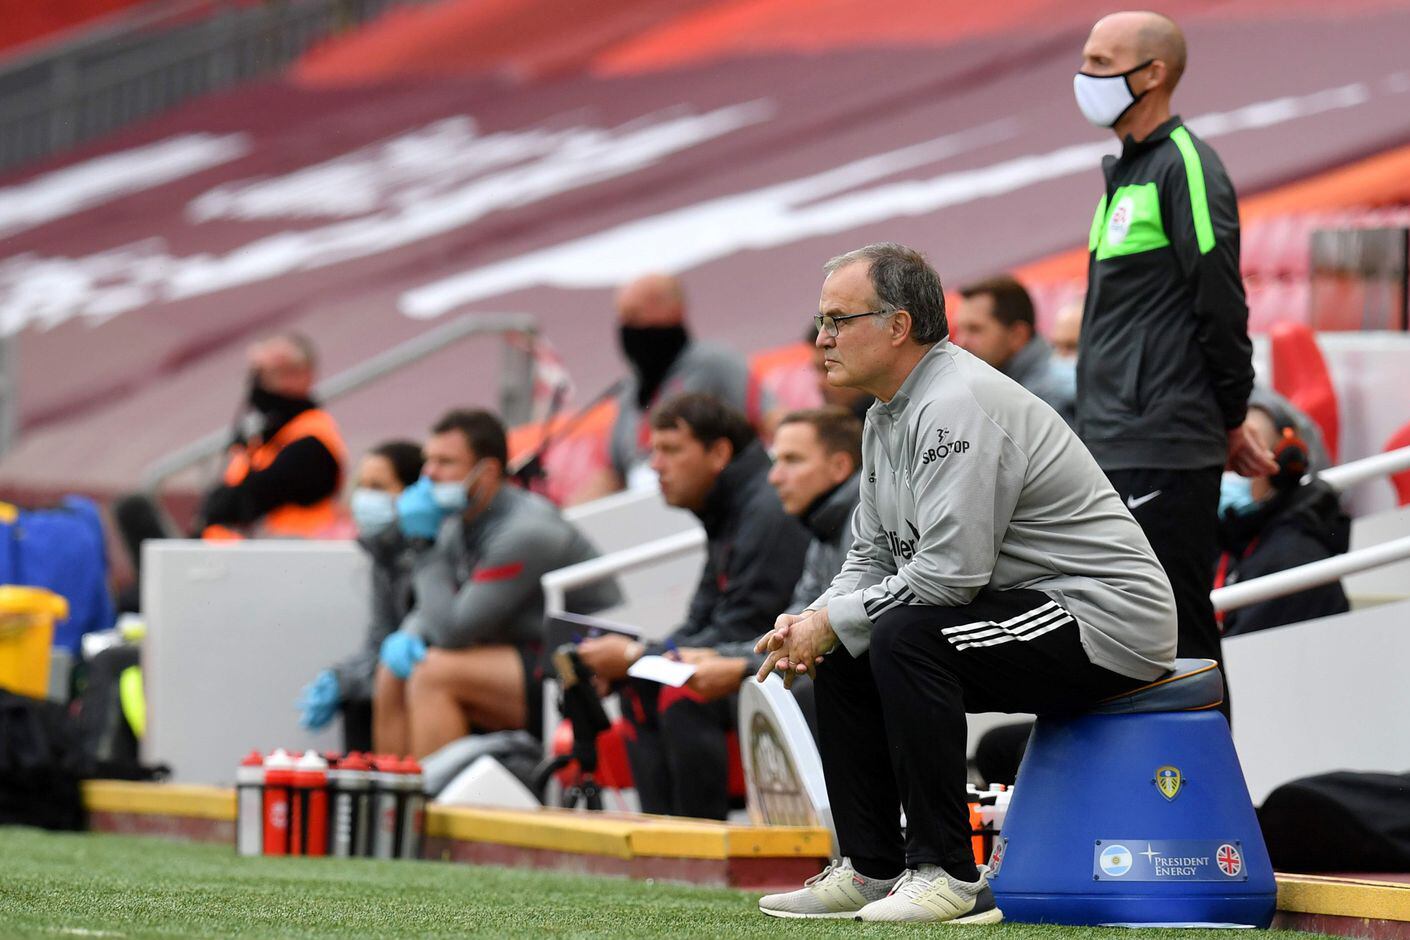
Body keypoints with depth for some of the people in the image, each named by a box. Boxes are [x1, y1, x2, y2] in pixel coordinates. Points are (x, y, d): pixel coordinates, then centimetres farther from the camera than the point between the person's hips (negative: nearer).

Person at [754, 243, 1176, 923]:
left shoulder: (958, 407, -21)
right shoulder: (887, 415, 11)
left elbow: (949, 572, -28)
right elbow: (873, 557, 17)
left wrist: (831, 623, -17)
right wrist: (813, 622, -3)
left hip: (1107, 624, -11)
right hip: (1031, 613, 11)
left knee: (905, 636, -28)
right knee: (841, 655, 7)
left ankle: (949, 876, -22)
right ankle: (872, 868, 11)